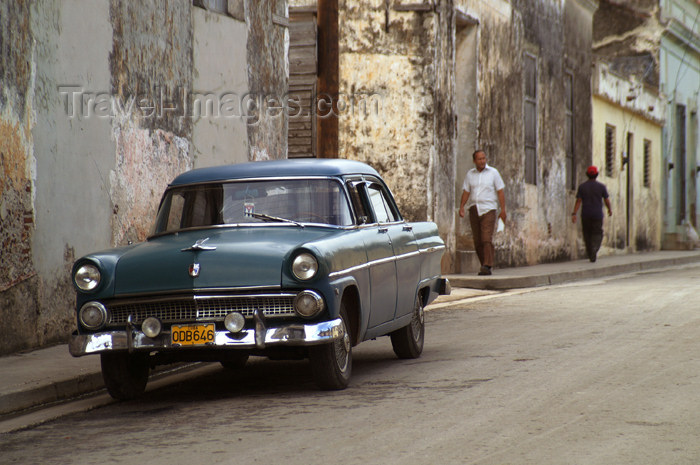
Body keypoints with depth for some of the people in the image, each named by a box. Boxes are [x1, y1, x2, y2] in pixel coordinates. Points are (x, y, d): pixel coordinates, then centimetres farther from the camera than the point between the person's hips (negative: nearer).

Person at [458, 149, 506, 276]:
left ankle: (487, 266, -22)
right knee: (477, 241, 4)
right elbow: (466, 192, 9)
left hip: (488, 209, -4)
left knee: (487, 239, -16)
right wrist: (461, 207, -7)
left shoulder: (493, 173, 4)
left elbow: (500, 191, 2)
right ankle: (485, 265, 14)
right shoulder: (470, 174, 11)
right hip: (474, 209, 4)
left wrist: (503, 209, -5)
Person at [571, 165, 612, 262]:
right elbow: (606, 200, 2)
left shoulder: (582, 186, -2)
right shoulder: (601, 186, -3)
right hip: (597, 215, -1)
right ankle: (594, 249, -24)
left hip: (585, 215, 1)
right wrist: (610, 210, 20)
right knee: (597, 234, 4)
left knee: (587, 234, 13)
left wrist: (574, 214, -8)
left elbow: (578, 201, -7)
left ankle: (590, 255, 17)